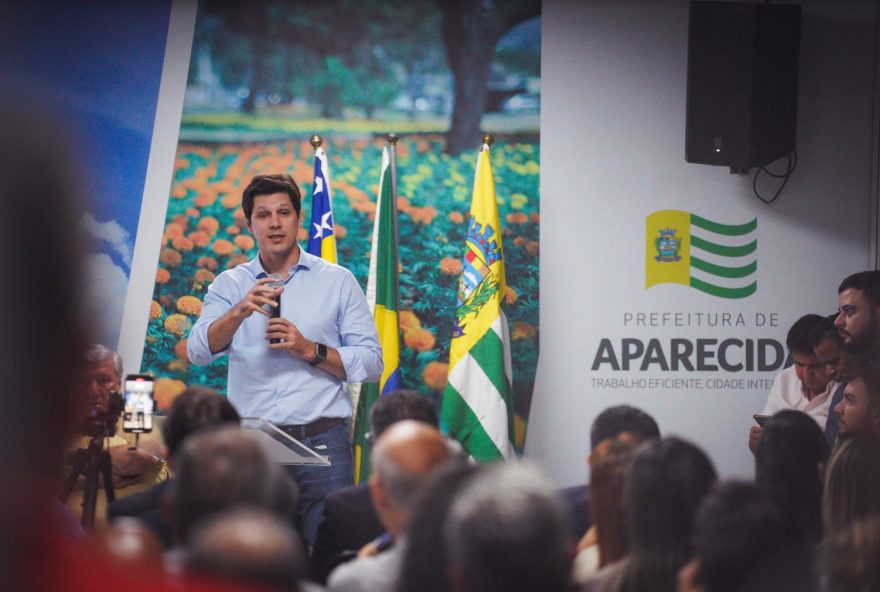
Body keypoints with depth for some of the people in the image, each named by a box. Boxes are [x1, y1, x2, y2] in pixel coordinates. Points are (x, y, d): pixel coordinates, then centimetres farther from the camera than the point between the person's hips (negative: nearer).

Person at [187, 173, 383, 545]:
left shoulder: (338, 281, 9)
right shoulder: (230, 285, 11)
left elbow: (372, 362, 3)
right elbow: (198, 352, -5)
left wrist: (310, 350, -10)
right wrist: (241, 311, -21)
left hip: (321, 443, -1)